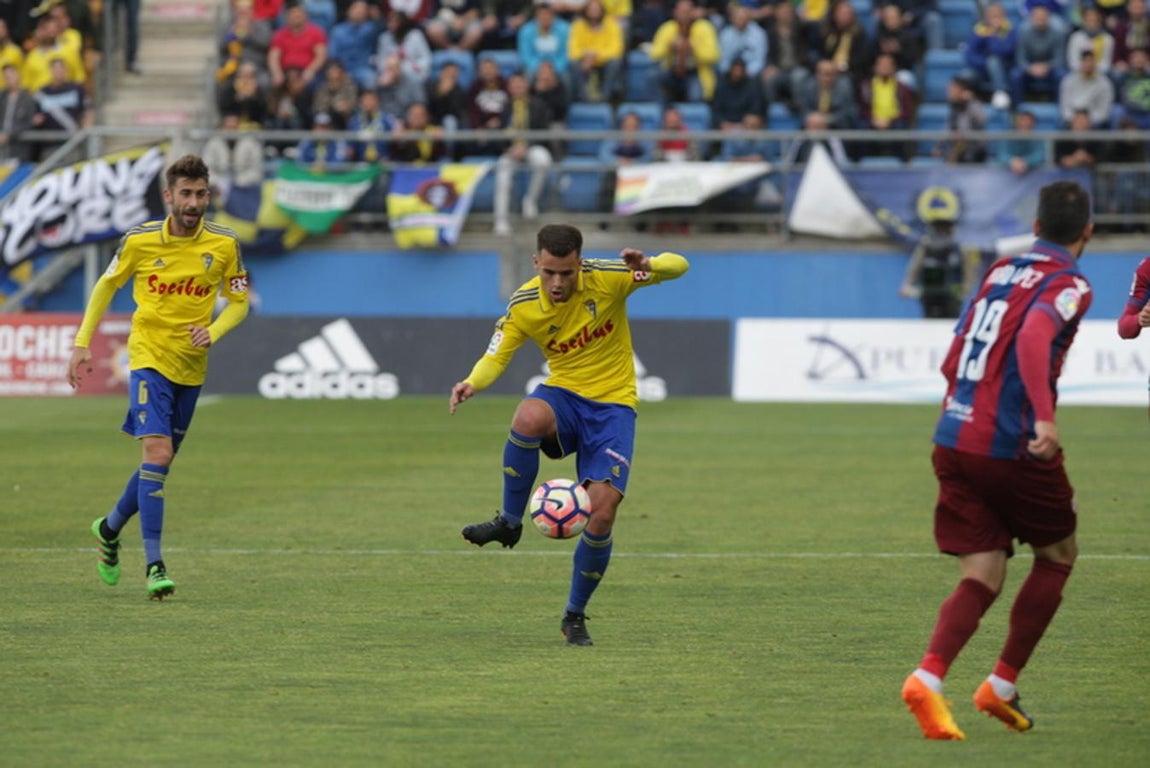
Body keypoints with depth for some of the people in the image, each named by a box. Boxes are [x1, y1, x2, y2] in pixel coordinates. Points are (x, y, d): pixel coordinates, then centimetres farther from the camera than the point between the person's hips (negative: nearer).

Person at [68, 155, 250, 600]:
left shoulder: (224, 245, -4)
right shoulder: (140, 241, -8)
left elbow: (239, 303, 6)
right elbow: (106, 286, 7)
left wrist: (213, 332, -14)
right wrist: (83, 344, 4)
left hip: (191, 366, 4)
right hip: (149, 357, -4)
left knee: (162, 462, 13)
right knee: (157, 452, -19)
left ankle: (111, 528, 39)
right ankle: (154, 565, -20)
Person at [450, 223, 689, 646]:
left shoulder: (607, 278, -15)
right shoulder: (523, 306, -9)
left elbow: (679, 265, -14)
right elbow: (496, 357, -3)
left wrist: (647, 265, -37)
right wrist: (472, 383, -26)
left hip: (613, 404, -1)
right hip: (563, 394, 1)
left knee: (602, 508, -16)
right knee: (528, 417, -38)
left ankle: (575, 616, 6)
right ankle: (509, 522, -19)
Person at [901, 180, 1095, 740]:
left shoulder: (1000, 270, 15)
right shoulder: (1068, 285, -7)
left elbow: (952, 361, 20)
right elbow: (1034, 336, -28)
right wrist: (1044, 417, -35)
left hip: (954, 437, 6)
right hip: (1012, 446, -6)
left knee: (981, 579, 5)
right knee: (1058, 555, 17)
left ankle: (928, 678, -19)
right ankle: (1002, 686, 13)